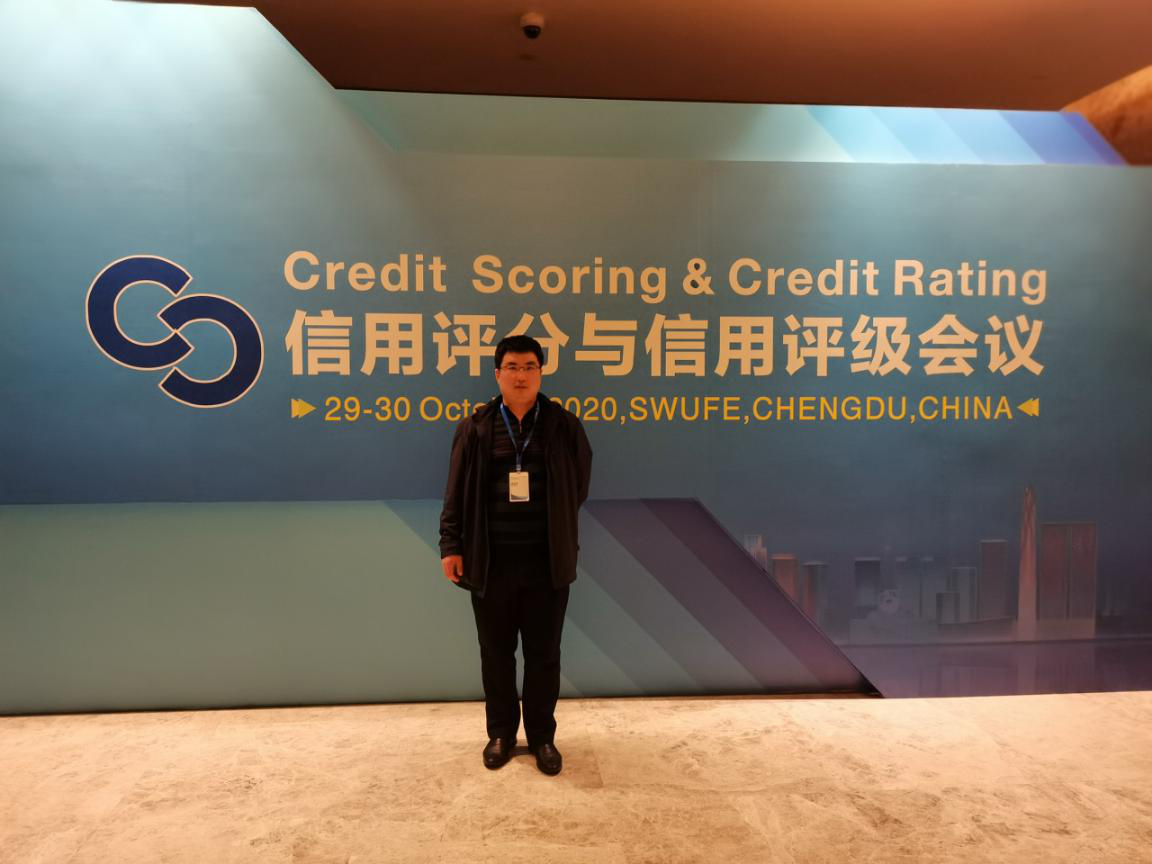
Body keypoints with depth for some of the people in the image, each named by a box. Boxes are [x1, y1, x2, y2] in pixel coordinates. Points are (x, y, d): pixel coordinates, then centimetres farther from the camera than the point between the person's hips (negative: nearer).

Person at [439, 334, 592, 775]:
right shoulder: (475, 428, 1)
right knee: (496, 653, 13)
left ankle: (542, 736, 28)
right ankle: (501, 733, 31)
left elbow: (580, 484, 10)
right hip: (490, 561, 1)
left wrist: (556, 527, 8)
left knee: (543, 654, 10)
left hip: (547, 562, 0)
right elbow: (457, 493, 2)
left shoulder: (564, 425, 1)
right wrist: (451, 545, -3)